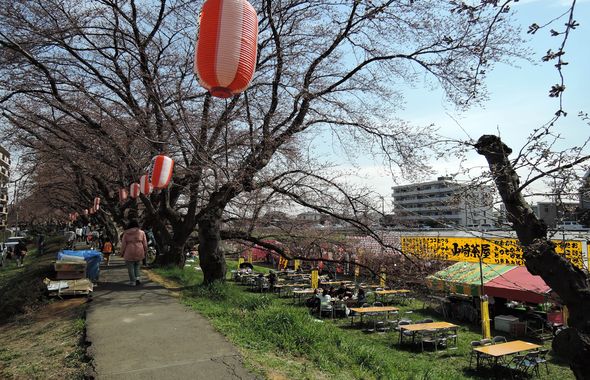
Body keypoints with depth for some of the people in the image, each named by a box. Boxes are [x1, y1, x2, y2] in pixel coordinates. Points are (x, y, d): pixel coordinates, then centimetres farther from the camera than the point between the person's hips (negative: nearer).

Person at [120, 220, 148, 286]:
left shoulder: (126, 233, 0)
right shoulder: (141, 232, 4)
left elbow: (123, 244, 0)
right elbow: (145, 244, 5)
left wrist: (122, 252, 10)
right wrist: (145, 251, 16)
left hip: (129, 253, -2)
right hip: (139, 253, 2)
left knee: (130, 268, 5)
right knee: (137, 266, 18)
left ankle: (132, 281, 6)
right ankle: (137, 278, 2)